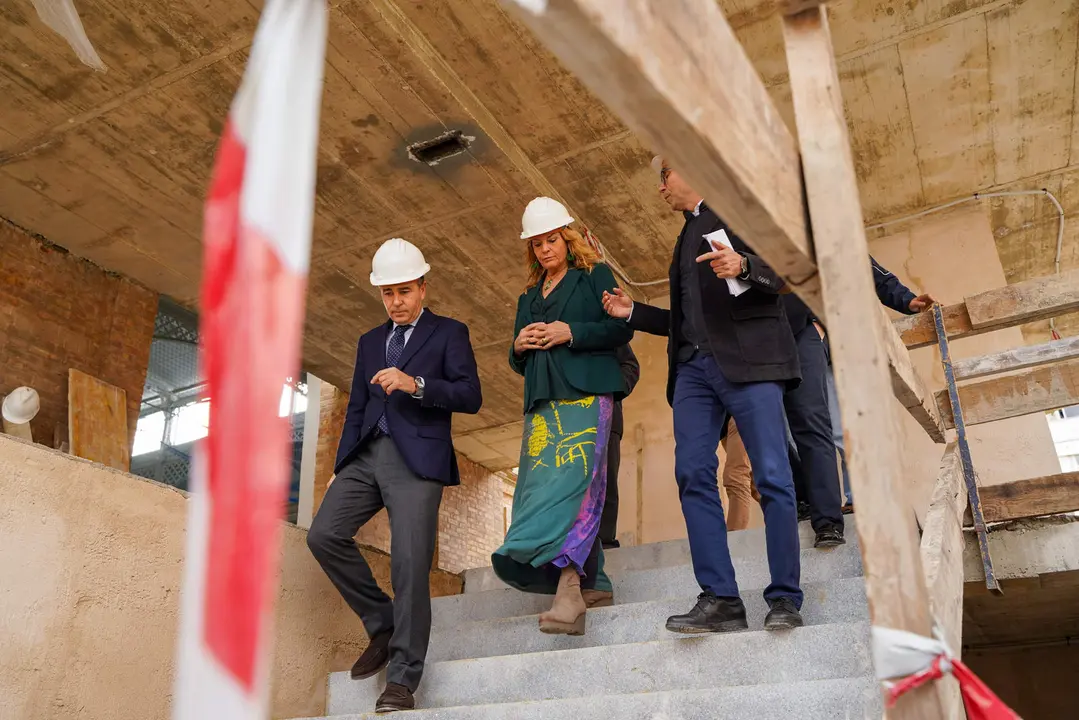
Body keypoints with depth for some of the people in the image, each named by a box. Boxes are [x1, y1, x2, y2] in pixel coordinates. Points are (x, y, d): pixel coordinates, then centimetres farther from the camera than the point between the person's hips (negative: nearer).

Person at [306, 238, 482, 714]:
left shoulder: (448, 333, 7)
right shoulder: (370, 342, 23)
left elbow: (471, 396, -6)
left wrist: (415, 384, -20)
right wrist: (341, 469, 15)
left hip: (416, 459, -6)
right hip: (366, 455, 6)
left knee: (410, 563, -11)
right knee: (323, 535, -10)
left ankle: (402, 679, -2)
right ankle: (382, 626, 8)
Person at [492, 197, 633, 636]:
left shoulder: (594, 276, 12)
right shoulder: (529, 298, 26)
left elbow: (621, 329, -1)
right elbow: (519, 364, 26)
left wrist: (570, 333, -11)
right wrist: (519, 346, 3)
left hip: (585, 396, -6)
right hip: (542, 405, 6)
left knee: (567, 483, -22)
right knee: (540, 488, -4)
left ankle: (568, 590, -29)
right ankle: (584, 582, -3)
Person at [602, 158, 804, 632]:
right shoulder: (686, 237, 29)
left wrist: (744, 266, -22)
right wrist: (633, 313, 19)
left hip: (749, 358, -6)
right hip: (693, 365, 7)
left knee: (772, 478, -8)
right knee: (693, 476, -7)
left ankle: (784, 599, -2)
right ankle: (720, 599, -6)